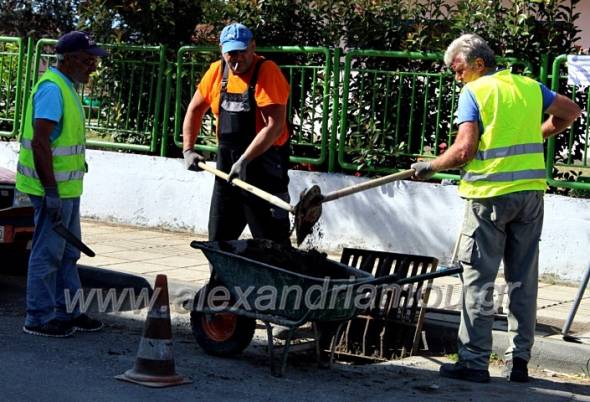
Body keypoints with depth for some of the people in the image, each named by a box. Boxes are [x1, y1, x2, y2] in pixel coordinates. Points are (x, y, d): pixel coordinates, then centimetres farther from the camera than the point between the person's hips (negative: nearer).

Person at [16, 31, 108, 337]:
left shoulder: (67, 88, 15)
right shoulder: (52, 88, -17)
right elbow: (40, 142, -24)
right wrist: (51, 191, -26)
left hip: (67, 187, 10)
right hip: (53, 189, -10)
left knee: (67, 252, 16)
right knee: (47, 254, -1)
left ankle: (67, 312, 26)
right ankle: (39, 318, 7)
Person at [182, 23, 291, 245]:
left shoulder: (267, 71, -14)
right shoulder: (217, 71, 5)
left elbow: (274, 126, -22)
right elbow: (195, 109, 19)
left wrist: (244, 160, -26)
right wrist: (188, 149, 9)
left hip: (264, 162, -7)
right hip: (226, 163, 7)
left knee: (272, 240, -6)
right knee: (218, 237, 14)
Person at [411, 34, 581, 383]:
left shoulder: (473, 92, -5)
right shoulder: (530, 86, 11)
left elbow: (464, 150, -13)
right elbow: (571, 111, 22)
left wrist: (429, 167, 1)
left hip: (490, 192, -5)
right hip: (531, 191, 5)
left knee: (479, 279, 1)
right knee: (524, 279, 11)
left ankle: (475, 362, 1)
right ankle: (519, 361, 15)